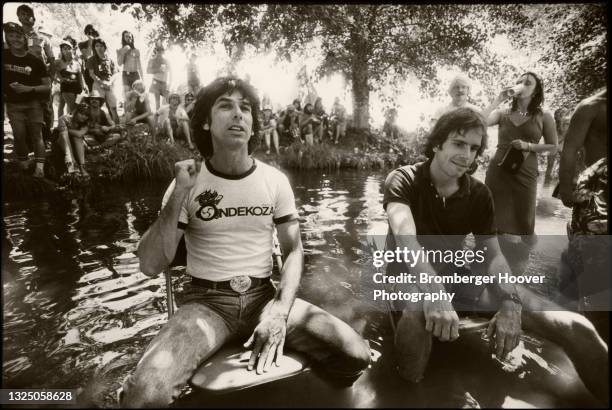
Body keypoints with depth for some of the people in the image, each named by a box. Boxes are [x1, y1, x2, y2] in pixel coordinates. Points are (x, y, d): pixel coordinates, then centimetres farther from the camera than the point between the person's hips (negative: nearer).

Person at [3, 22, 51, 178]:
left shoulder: (35, 61, -3)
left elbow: (47, 86, -3)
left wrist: (29, 89, -17)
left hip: (33, 103, -1)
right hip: (13, 104, 1)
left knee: (36, 134, -7)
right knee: (19, 136, -3)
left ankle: (39, 167, -14)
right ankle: (23, 168, 8)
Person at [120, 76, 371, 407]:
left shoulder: (275, 181, 2)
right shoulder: (188, 184, -1)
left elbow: (294, 251, 2)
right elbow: (150, 266, -6)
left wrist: (280, 310, -15)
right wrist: (178, 195, -17)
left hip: (263, 295, 2)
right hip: (207, 301, -1)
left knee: (355, 355, -15)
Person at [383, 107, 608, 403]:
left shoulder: (479, 194, 0)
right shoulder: (403, 180, -15)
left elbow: (491, 253, -1)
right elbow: (405, 235, -34)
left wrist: (510, 303, -23)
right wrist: (433, 290, -53)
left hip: (455, 273, 4)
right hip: (410, 274, -4)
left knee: (576, 328, -15)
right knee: (418, 314, -46)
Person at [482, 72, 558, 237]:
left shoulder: (544, 116, 2)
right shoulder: (503, 113, 5)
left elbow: (553, 147, 4)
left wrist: (528, 146, -11)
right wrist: (498, 99, -10)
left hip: (525, 173, -1)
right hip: (497, 171, 1)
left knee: (524, 222, 7)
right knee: (494, 219, 8)